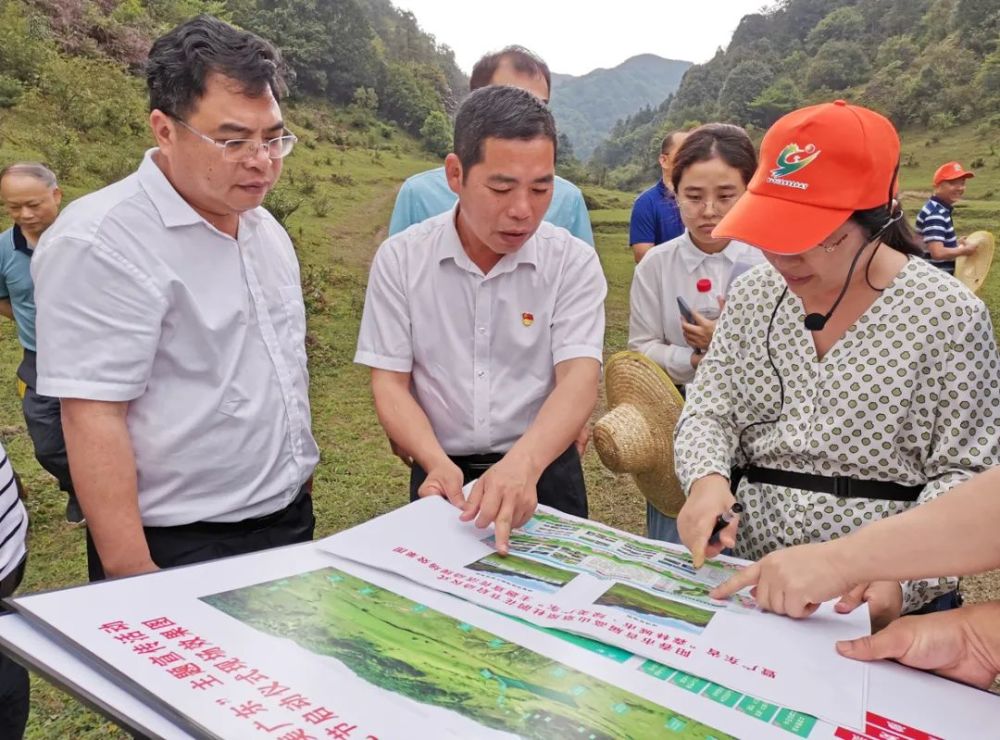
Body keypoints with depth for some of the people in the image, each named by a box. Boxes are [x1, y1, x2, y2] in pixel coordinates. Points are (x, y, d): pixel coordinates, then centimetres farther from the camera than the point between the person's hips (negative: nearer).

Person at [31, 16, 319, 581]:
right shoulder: (100, 244, -18)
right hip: (183, 550, -7)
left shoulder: (266, 228, 6)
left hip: (292, 518, 8)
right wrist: (134, 577, -22)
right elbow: (93, 418, -21)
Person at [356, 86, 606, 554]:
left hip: (544, 470, 0)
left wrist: (524, 463, -34)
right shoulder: (399, 259, -4)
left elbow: (579, 379, -16)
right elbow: (390, 382, -4)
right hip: (444, 475, 1)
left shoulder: (573, 262, -6)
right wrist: (437, 463, -21)